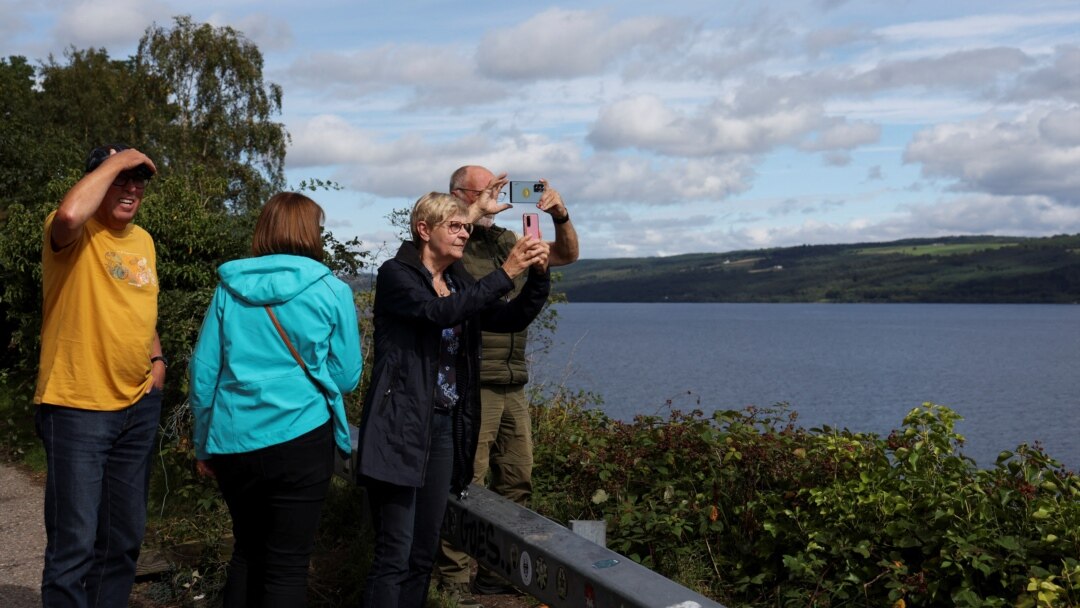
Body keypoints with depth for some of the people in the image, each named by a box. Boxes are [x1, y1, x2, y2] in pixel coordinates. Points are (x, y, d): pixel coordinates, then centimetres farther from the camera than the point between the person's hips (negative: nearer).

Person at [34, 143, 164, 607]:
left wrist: (157, 359, 7)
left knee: (125, 535, 17)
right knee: (75, 541, -5)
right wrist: (114, 162, -23)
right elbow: (69, 214, -37)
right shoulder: (76, 234, -11)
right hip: (78, 408, -7)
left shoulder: (143, 240, 11)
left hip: (139, 406, 7)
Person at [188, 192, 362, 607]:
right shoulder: (332, 291, -4)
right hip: (299, 438, -3)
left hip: (233, 442, 3)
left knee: (247, 549, 21)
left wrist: (204, 445, 14)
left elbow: (203, 373, 4)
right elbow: (346, 377, 0)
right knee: (288, 563, 5)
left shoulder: (229, 288, 3)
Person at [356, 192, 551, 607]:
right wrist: (506, 272, -25)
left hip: (446, 426, 7)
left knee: (425, 551, 11)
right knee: (395, 555, -8)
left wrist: (538, 276, -9)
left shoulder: (459, 283, 15)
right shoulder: (396, 274, -7)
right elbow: (440, 312, -25)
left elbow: (513, 319, 8)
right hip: (402, 427, -7)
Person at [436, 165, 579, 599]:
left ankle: (499, 571, 22)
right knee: (466, 484, -7)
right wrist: (476, 211, -23)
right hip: (472, 386, -8)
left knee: (517, 482, 11)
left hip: (512, 385, 8)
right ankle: (453, 582, 2)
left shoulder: (505, 241, 16)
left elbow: (566, 254, 19)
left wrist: (561, 217, 1)